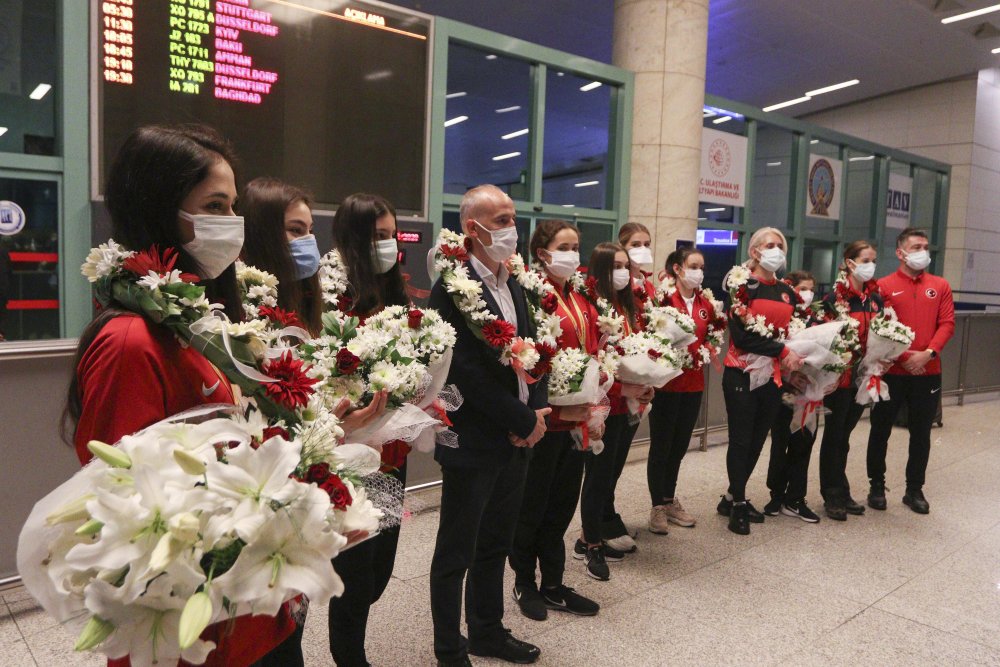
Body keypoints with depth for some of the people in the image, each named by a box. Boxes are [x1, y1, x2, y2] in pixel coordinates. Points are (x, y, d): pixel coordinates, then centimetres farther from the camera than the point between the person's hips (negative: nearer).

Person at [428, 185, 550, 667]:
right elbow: (467, 370, -21)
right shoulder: (453, 286, -15)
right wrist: (524, 420, -15)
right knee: (456, 553, 9)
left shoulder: (513, 286, 11)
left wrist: (536, 414, -3)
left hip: (517, 441, 8)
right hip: (473, 443, -8)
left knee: (496, 545, 20)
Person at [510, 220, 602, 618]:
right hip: (545, 420, -7)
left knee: (564, 502, 15)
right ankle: (525, 583, 26)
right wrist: (556, 408, -18)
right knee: (534, 504, 8)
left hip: (577, 419, 8)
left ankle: (553, 585, 29)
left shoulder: (580, 301, 12)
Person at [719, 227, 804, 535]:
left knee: (757, 440, 12)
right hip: (742, 373, -6)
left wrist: (795, 358, -3)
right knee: (741, 440, 0)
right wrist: (782, 351, -18)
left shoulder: (787, 292, 12)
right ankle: (738, 504, 14)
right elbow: (741, 334, -17)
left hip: (774, 376, 6)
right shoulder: (742, 285, -7)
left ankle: (732, 498, 27)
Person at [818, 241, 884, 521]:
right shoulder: (835, 298, -11)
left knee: (844, 433, 15)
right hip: (840, 375, -6)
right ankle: (832, 495, 14)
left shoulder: (876, 298, 8)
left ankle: (841, 492, 25)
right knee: (835, 435, 4)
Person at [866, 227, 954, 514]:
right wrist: (903, 356, -15)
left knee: (921, 433, 10)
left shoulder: (940, 286, 8)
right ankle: (877, 486, 20)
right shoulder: (883, 286, -1)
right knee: (880, 430, 6)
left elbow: (947, 323, 1)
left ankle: (915, 490, 22)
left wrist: (928, 353, -14)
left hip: (928, 372, 3)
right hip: (890, 371, -3)